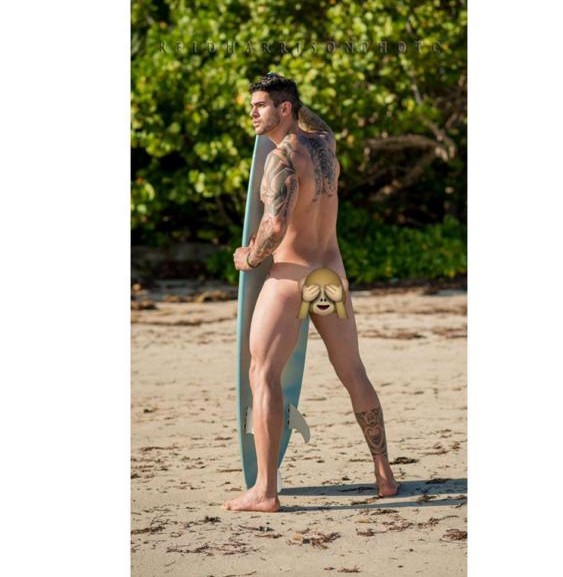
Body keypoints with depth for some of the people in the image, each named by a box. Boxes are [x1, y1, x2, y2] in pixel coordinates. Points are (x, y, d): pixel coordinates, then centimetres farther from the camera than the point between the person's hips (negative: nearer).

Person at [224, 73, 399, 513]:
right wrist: (278, 90, 38)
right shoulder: (324, 144, 7)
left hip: (290, 278, -8)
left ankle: (265, 490, -13)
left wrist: (250, 258, -11)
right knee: (354, 375, 16)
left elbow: (276, 225, -28)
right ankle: (385, 476, 21)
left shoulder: (283, 157, -17)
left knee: (263, 377, -5)